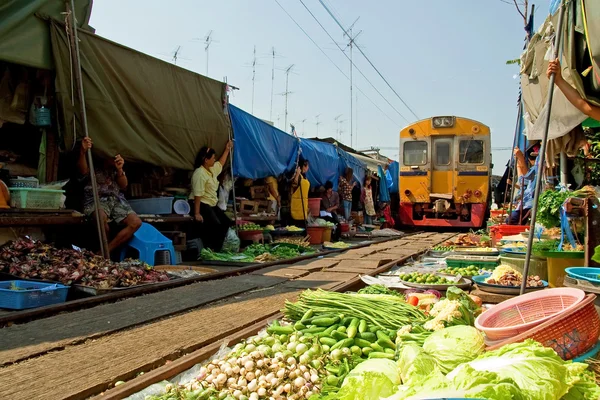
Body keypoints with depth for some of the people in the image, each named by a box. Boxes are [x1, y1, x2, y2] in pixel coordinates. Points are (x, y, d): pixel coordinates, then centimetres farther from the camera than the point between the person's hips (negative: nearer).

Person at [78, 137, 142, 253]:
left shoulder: (115, 168, 21)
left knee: (136, 222, -20)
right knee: (101, 218, -39)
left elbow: (123, 186, 8)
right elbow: (83, 171, -16)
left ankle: (106, 251, -17)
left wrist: (120, 170, -13)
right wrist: (83, 152, -36)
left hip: (116, 200, 5)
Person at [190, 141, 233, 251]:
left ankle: (216, 249, 10)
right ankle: (209, 249, -15)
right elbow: (197, 195, -24)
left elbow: (220, 164, 34)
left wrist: (227, 149, 35)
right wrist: (197, 213, -27)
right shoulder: (200, 173, -20)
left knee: (226, 223, 5)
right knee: (215, 225, -26)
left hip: (212, 204, 10)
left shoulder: (212, 169, 9)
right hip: (201, 204, -10)